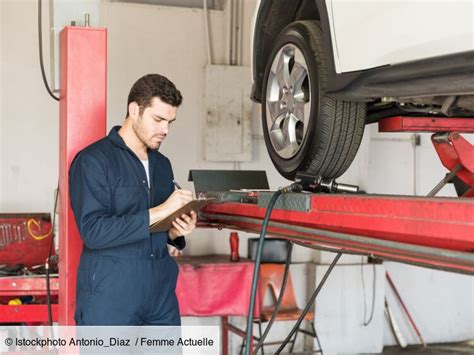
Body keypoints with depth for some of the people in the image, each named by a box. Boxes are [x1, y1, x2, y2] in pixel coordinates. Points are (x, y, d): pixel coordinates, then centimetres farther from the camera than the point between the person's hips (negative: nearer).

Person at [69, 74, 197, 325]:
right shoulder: (93, 160, -8)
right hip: (110, 300, -6)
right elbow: (93, 231, -18)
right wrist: (157, 213, -21)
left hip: (161, 298, 7)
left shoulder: (162, 165, 15)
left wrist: (176, 232, 1)